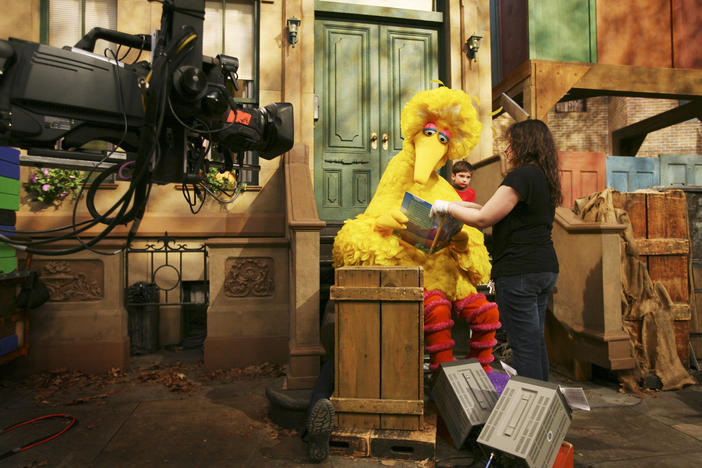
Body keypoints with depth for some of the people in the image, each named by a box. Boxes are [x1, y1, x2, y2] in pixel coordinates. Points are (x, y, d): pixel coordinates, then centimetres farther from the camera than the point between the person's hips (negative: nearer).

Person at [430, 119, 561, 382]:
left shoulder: (521, 176, -13)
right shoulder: (544, 178, 17)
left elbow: (483, 219, -14)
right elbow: (511, 216, 22)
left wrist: (447, 207, 0)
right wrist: (465, 205, 19)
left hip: (520, 271, -10)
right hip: (545, 268, 10)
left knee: (524, 345, -3)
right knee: (536, 341, 17)